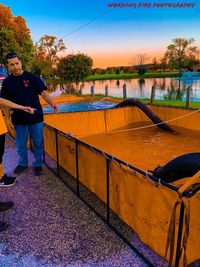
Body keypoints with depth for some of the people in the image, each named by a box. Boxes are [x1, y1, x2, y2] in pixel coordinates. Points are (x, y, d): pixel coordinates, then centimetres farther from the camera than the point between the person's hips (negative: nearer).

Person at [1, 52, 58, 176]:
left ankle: (38, 164, 26)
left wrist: (51, 103, -23)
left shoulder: (31, 77, -4)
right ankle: (23, 163, 36)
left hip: (36, 116, -2)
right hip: (19, 118, 2)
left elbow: (43, 92, -6)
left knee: (38, 143, 8)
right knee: (20, 144, 14)